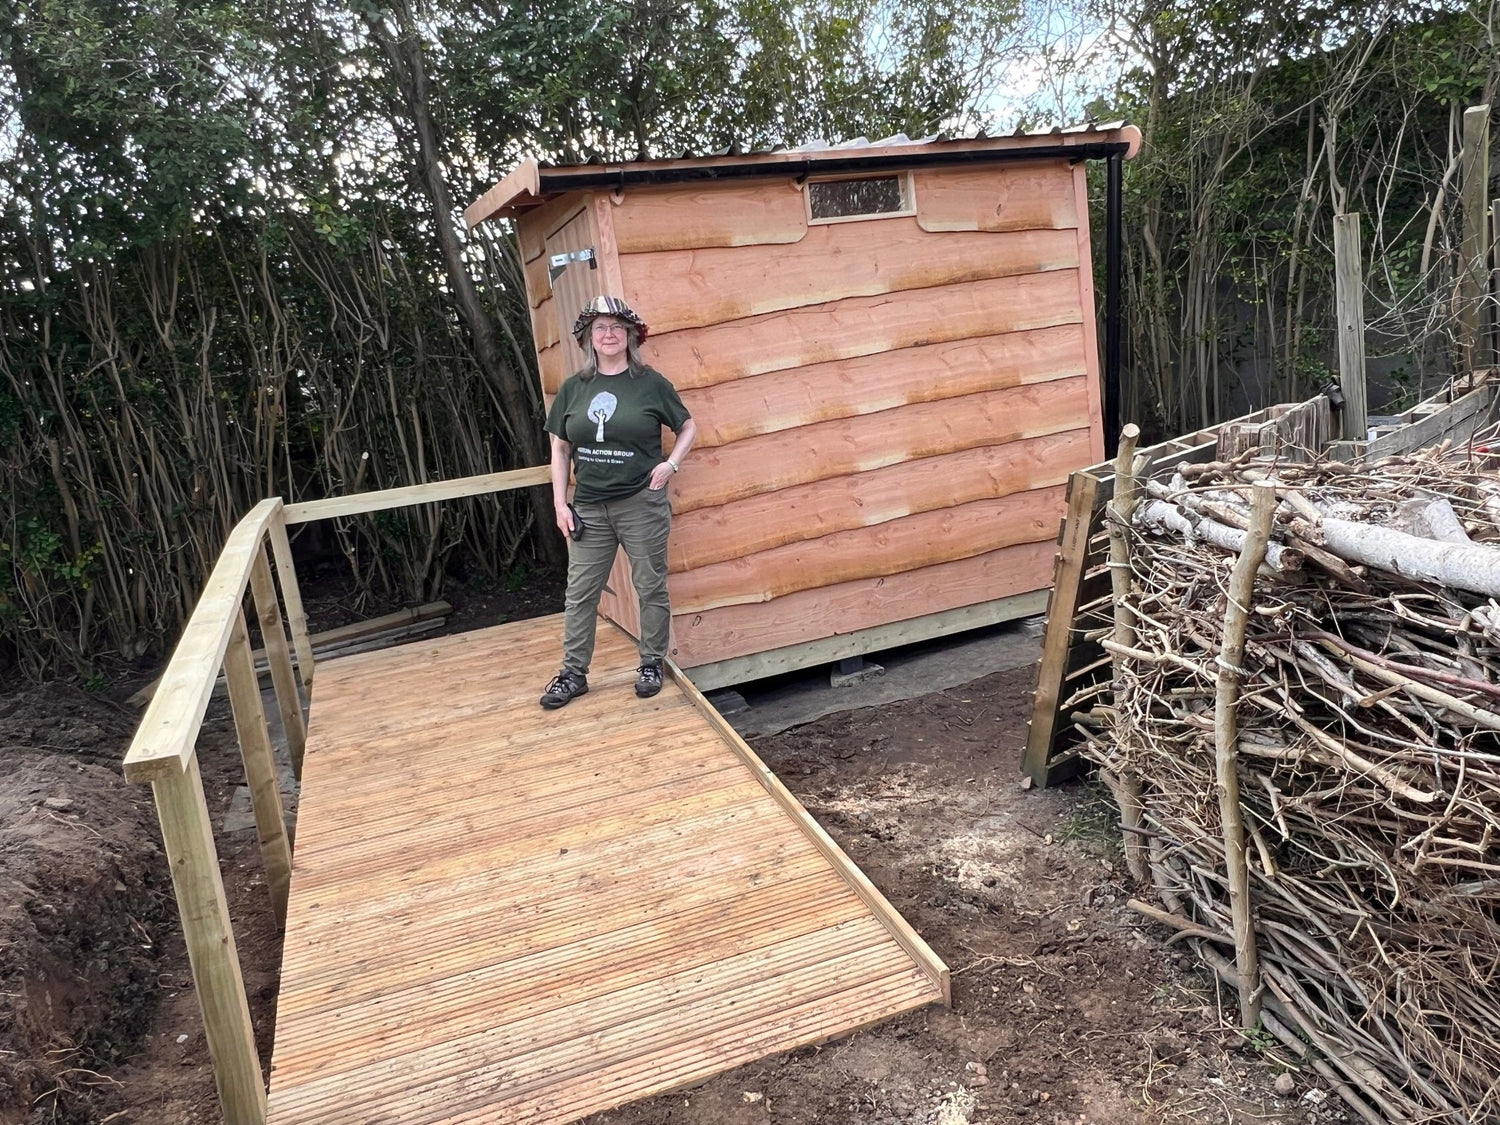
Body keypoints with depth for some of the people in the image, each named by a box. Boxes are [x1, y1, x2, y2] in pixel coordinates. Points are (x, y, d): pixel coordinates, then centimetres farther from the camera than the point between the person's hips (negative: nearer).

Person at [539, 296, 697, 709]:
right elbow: (560, 449, 9)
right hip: (588, 508, 3)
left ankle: (651, 665, 22)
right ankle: (573, 673, 16)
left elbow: (688, 428, 7)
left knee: (651, 589, 7)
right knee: (579, 593, 6)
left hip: (642, 504, -2)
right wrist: (560, 504, 3)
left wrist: (671, 464, -10)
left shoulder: (650, 382, -2)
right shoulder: (572, 388, 5)